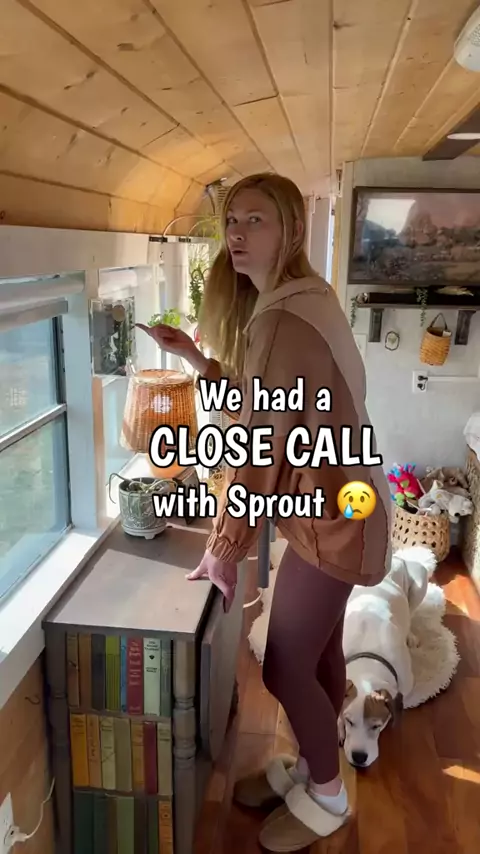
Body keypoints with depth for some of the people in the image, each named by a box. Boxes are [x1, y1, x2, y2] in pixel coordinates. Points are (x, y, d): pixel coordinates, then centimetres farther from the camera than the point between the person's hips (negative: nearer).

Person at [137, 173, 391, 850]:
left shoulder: (283, 319, -24)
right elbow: (259, 405, 13)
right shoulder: (297, 301, 9)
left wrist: (225, 548, -15)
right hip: (333, 504, 9)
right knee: (320, 652, 22)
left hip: (330, 515, -9)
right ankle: (311, 764, 43)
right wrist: (195, 358, 6)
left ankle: (326, 796, 31)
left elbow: (261, 444, -23)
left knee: (285, 667, 6)